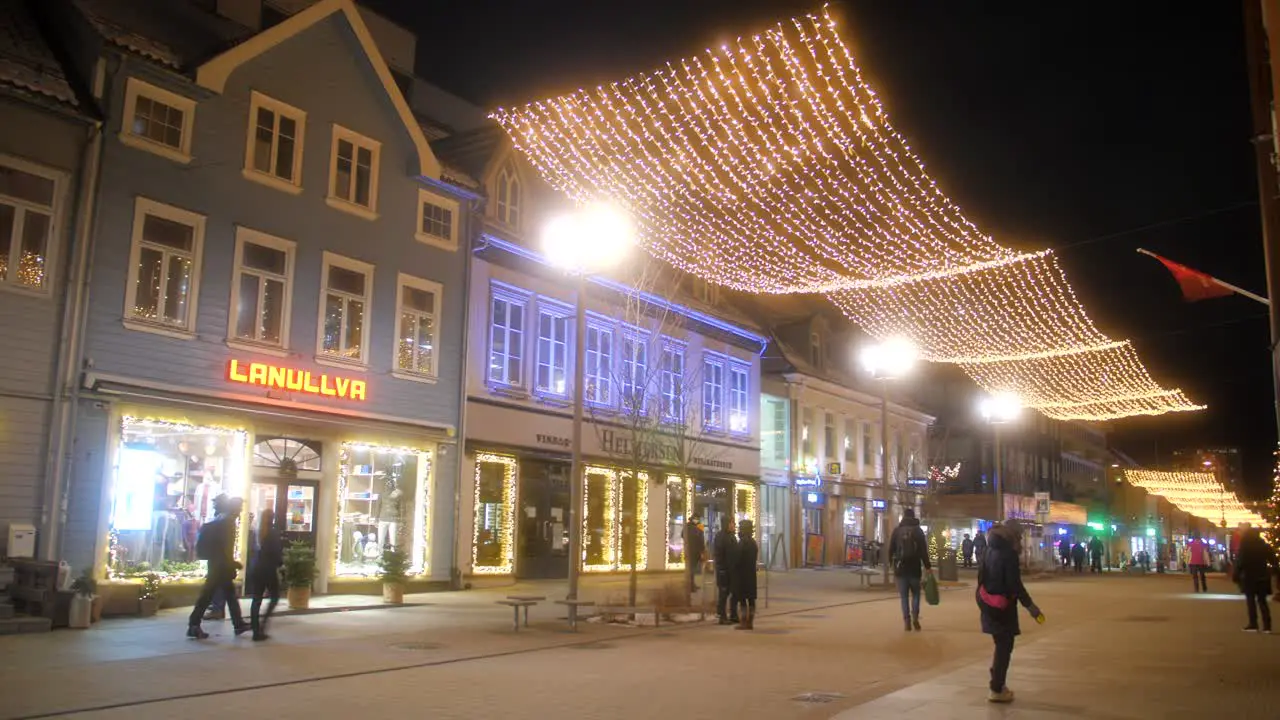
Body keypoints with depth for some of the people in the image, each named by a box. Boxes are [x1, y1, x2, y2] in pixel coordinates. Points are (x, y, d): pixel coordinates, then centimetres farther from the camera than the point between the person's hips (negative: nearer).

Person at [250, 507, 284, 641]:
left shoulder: (257, 532, 6)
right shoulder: (273, 532, -11)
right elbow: (277, 551, -11)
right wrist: (280, 562, 5)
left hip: (256, 567, 5)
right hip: (269, 568, -5)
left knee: (257, 599, 6)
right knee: (274, 597, 10)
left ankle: (256, 630, 4)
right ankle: (262, 623, -4)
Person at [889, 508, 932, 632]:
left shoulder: (897, 530, 3)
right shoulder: (918, 530, 1)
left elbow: (891, 549, 3)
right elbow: (923, 550, -4)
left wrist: (891, 563, 18)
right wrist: (927, 566, 1)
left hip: (901, 567, 0)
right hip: (915, 567, 0)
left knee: (904, 595, 5)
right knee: (915, 594, 12)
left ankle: (907, 620, -2)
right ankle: (915, 617, -6)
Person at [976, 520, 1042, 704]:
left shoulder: (991, 549, 8)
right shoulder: (1009, 553, -17)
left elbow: (983, 575, 15)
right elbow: (1014, 584, -21)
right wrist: (1030, 605, -16)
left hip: (988, 602, 8)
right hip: (1002, 605, -8)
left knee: (1001, 644, 20)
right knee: (1004, 646, 2)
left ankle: (997, 683, 26)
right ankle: (996, 690, 7)